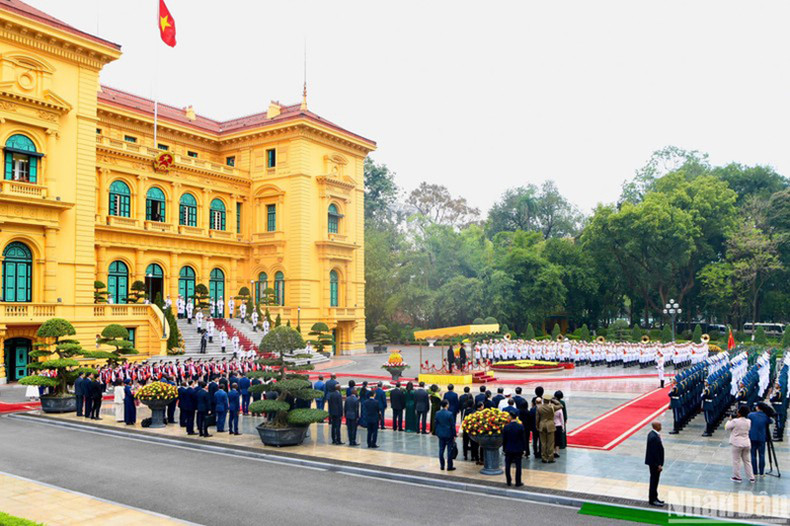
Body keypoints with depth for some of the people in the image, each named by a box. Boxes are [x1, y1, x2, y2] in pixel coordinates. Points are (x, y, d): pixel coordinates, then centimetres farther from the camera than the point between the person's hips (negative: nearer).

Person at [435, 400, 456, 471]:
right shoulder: (450, 414, -16)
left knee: (441, 450, 11)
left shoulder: (437, 413, -2)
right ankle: (449, 466, 9)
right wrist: (454, 435, -2)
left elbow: (436, 423, 4)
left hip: (440, 434, 4)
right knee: (449, 450, 4)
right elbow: (453, 425, -11)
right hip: (449, 434, -4)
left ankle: (442, 466, 17)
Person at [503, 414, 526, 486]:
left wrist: (504, 449, 9)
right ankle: (518, 482, 8)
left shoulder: (506, 427, -8)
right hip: (518, 450, -1)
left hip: (508, 450, 1)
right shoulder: (520, 426, -10)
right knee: (518, 466, 5)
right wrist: (523, 449, 4)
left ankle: (508, 481, 18)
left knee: (507, 466, 12)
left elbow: (504, 439, -2)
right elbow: (523, 439, -5)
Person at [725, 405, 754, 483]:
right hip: (746, 443, 5)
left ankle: (737, 477, 12)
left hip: (737, 443, -5)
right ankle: (751, 477, 18)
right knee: (747, 461, 15)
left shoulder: (735, 421, -17)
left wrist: (729, 420, 7)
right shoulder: (748, 421, -1)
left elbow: (726, 428, -7)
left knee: (736, 461, 6)